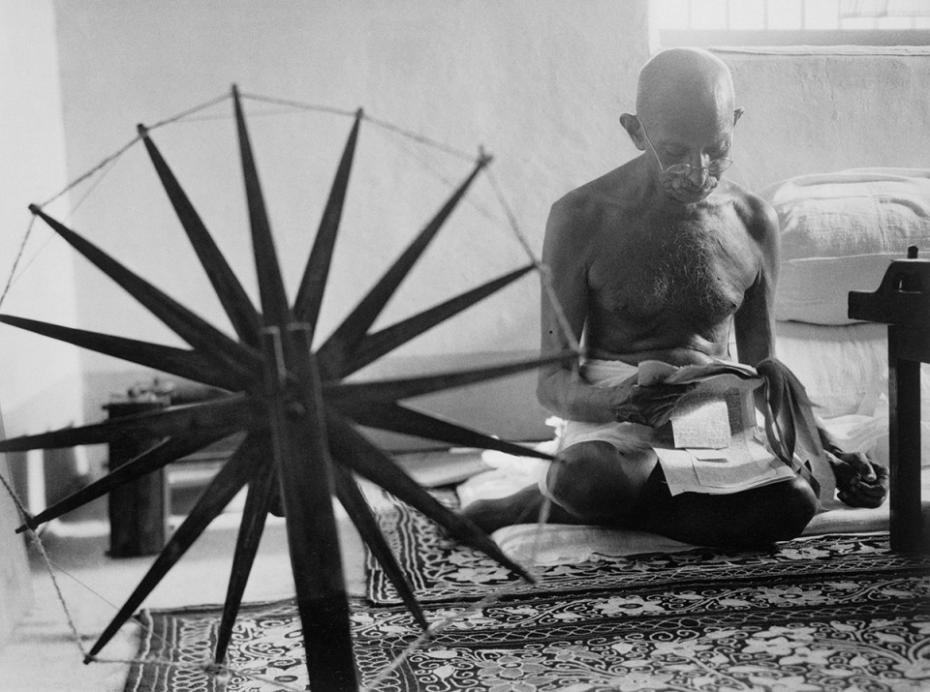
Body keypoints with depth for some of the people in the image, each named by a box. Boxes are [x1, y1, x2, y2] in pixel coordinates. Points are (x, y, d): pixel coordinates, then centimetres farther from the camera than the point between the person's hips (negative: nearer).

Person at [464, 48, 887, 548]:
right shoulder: (581, 218, -8)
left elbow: (762, 374, 12)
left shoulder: (754, 224, 3)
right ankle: (562, 489, -3)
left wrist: (822, 448, -3)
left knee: (790, 502, -31)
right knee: (589, 478, -42)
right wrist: (616, 400, -31)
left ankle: (555, 506, -14)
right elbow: (553, 380, -9)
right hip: (612, 417, -4)